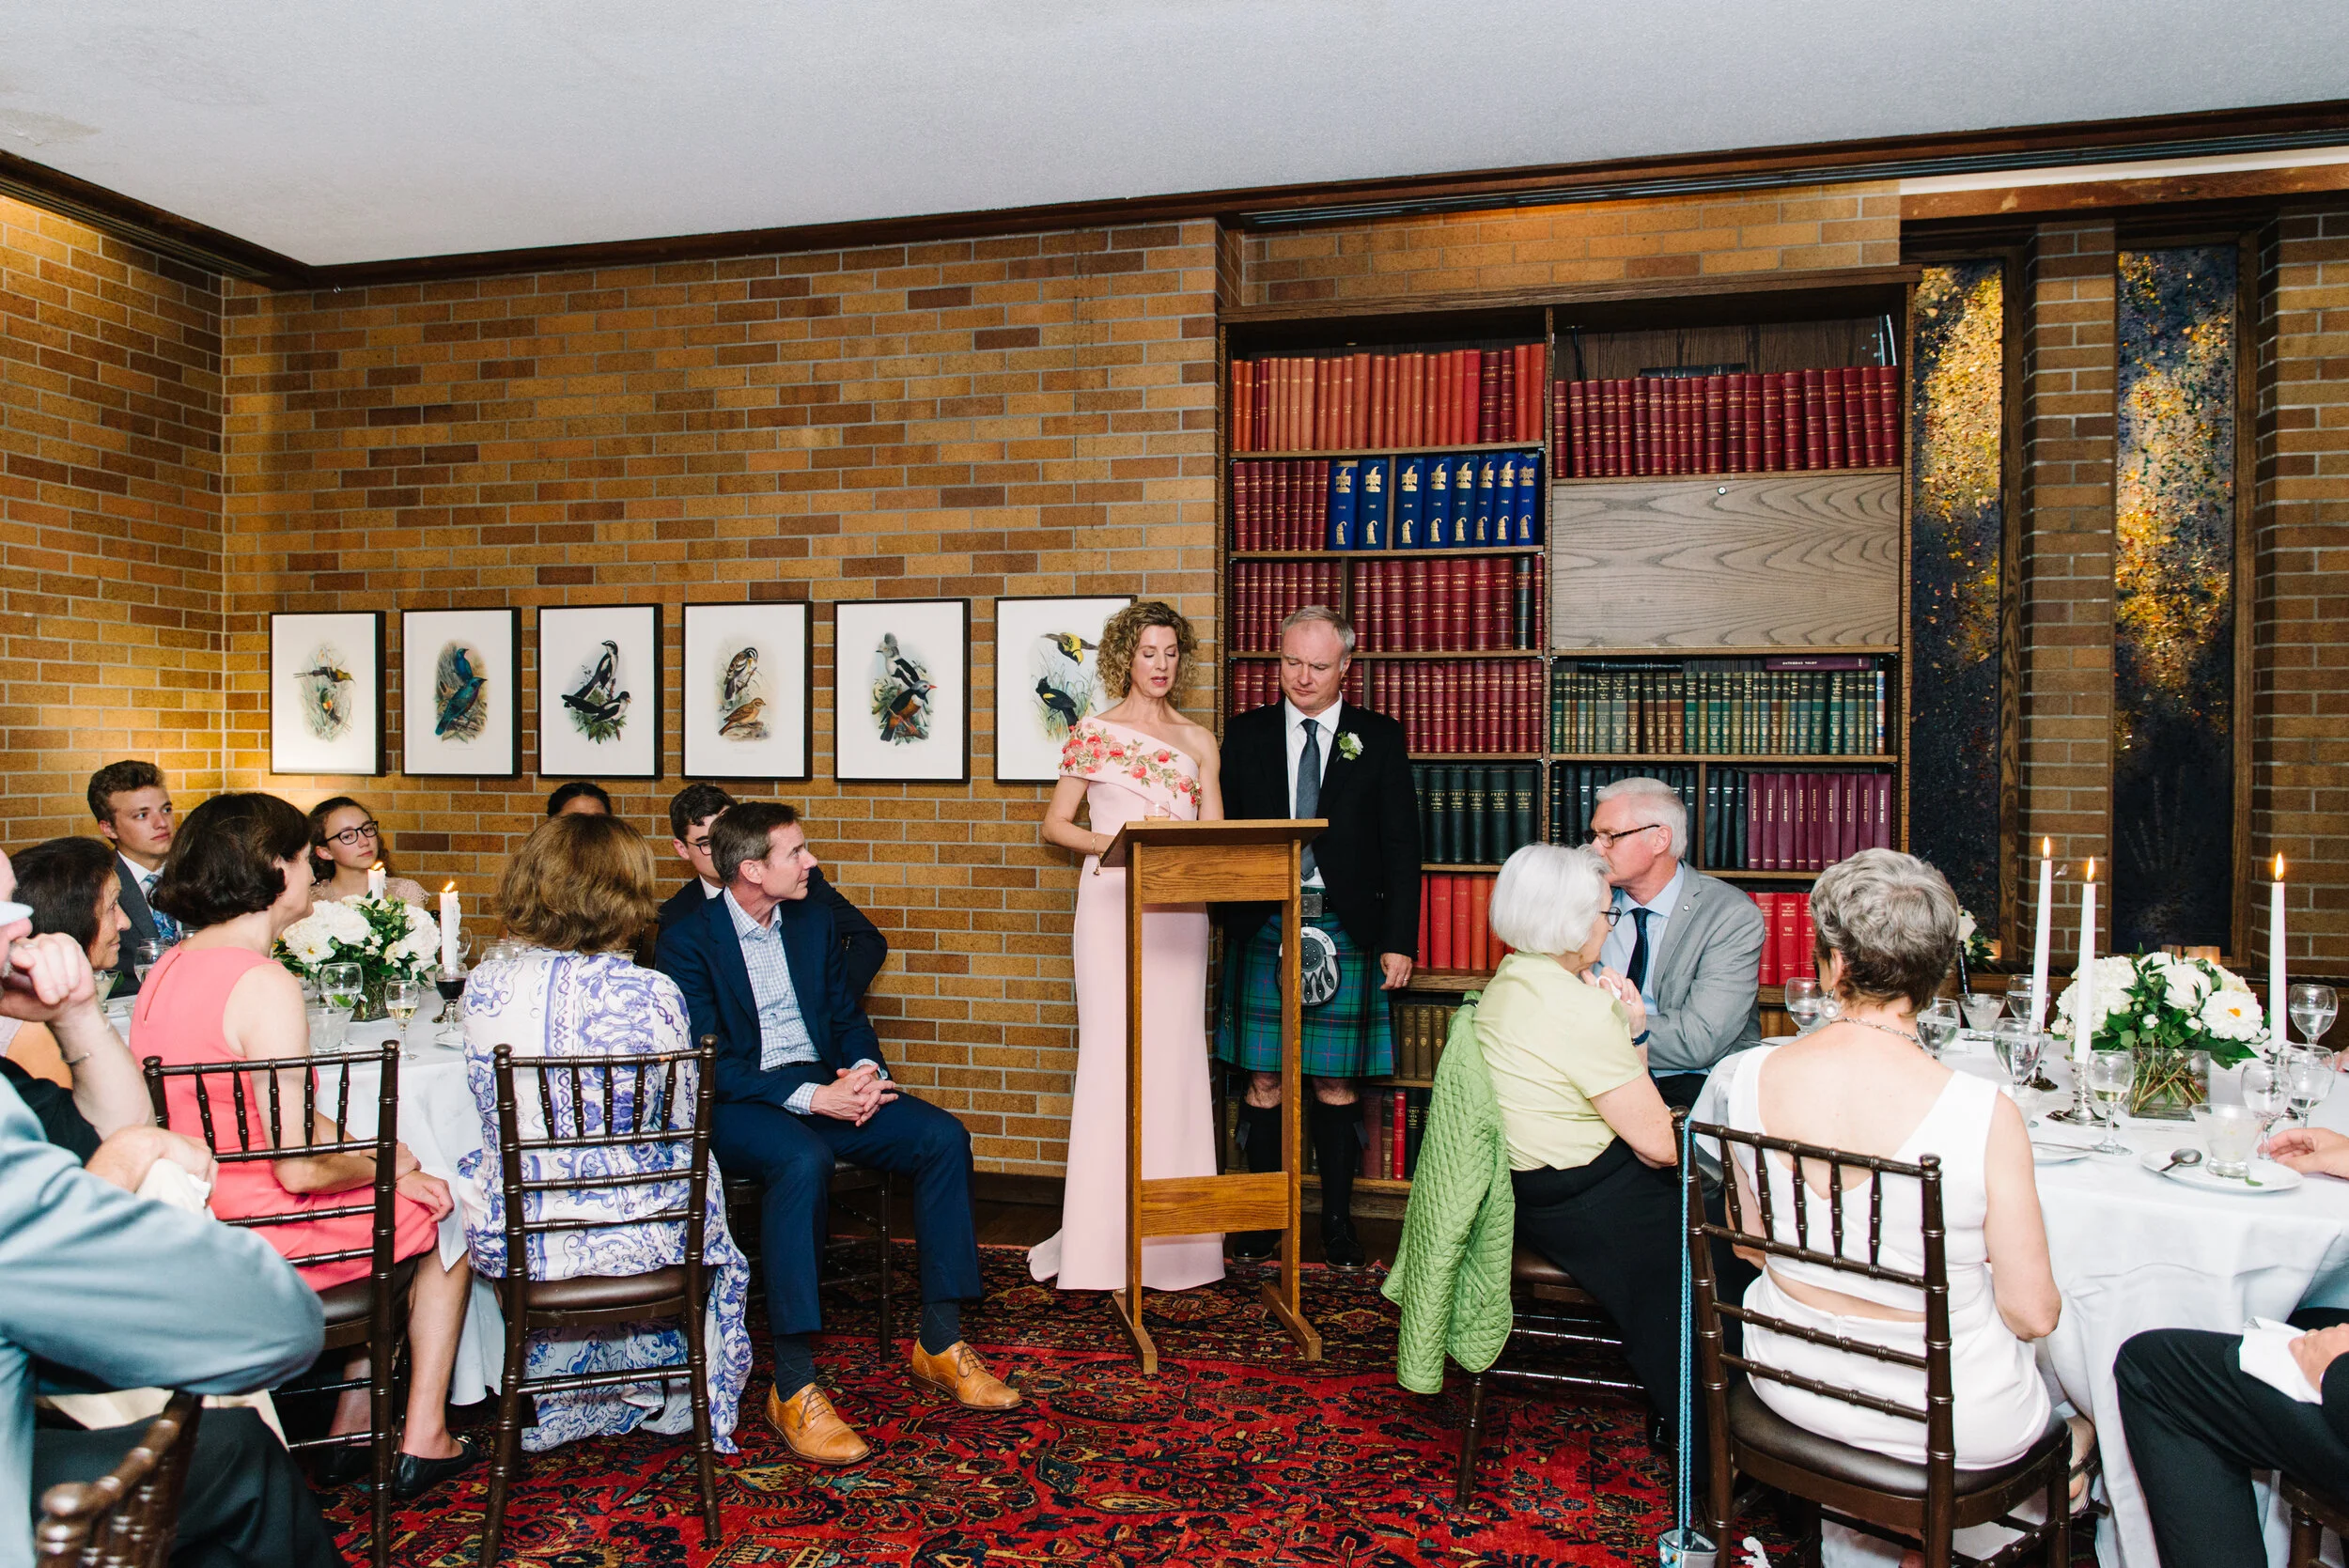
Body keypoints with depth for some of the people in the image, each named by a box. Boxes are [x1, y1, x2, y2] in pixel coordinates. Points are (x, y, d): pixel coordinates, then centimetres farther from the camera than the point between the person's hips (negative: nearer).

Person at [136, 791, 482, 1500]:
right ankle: (423, 1441, 20)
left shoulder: (167, 969, 6)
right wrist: (383, 1168, -4)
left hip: (199, 1225, 9)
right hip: (260, 1243, -9)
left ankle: (355, 1422, 29)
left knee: (406, 1203, 25)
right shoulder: (263, 984, -23)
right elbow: (300, 1168, -23)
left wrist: (371, 1150, 7)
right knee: (444, 1215, 14)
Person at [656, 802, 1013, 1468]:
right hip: (739, 1103, -6)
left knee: (944, 1136, -16)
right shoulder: (688, 939, -7)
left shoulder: (814, 921, 13)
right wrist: (809, 1097, -25)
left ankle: (940, 1343, -8)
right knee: (803, 1160, -39)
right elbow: (708, 1060, -15)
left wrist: (867, 1071, -7)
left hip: (824, 1087, 6)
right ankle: (793, 1387, -32)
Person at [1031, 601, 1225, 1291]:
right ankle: (1103, 1232, 1)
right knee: (1113, 1054, -6)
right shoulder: (1094, 733, 5)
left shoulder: (1197, 741, 13)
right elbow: (1055, 824, 5)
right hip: (1111, 903, -3)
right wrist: (1116, 843, -10)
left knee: (1176, 1055, 2)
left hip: (1179, 910, 3)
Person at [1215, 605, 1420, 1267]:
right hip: (1262, 928, 1)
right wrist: (1227, 919, -3)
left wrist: (1399, 940, -2)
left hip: (1346, 931, -1)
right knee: (1264, 1082, 5)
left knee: (1336, 1085, 5)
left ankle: (1338, 1219, 18)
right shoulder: (1246, 735, 8)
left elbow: (1402, 846, 4)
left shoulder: (1379, 738, 5)